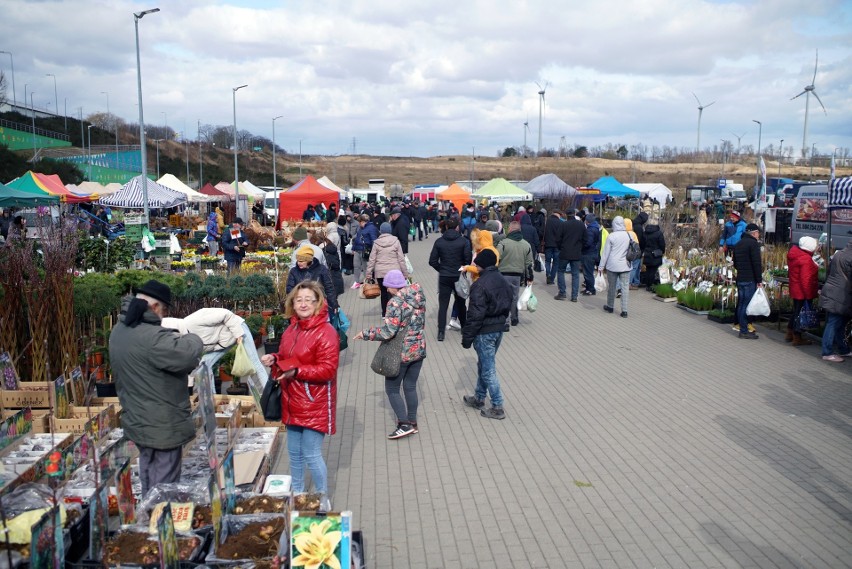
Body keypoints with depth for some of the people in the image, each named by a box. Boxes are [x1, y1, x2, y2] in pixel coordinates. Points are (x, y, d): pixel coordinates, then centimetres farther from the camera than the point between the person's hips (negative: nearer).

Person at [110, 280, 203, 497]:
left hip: (138, 422, 10)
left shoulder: (119, 330, 6)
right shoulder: (151, 336, -28)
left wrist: (176, 338, 5)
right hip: (162, 426, -10)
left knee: (148, 477, 24)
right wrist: (193, 339, -13)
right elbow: (187, 357, -35)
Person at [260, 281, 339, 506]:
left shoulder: (326, 332, -16)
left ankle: (322, 500, 19)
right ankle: (297, 494, 38)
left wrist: (296, 372, -26)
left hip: (314, 406, -8)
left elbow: (327, 369, -21)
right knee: (294, 453, 19)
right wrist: (274, 360, 0)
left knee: (311, 454, 0)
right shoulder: (291, 330, 8)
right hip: (292, 403, 8)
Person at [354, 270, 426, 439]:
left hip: (401, 353, -7)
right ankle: (412, 422, 25)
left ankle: (405, 424, 1)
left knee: (392, 388, 6)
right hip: (419, 348, 7)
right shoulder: (419, 296, 3)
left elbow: (388, 331, -24)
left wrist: (365, 333, -12)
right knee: (410, 386, 18)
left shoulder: (395, 302, -20)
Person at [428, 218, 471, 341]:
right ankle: (464, 327, 30)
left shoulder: (439, 241, -3)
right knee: (460, 303, 17)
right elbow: (468, 260, -12)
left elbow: (432, 261, -3)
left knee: (443, 305, 3)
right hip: (459, 277, 0)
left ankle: (441, 332, -5)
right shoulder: (464, 241, -8)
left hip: (444, 277, 0)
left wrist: (441, 269, 10)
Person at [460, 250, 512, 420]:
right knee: (484, 365, 21)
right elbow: (508, 305, 15)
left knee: (488, 370, 0)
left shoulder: (480, 284, -21)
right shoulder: (502, 280, 6)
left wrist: (467, 337, -13)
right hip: (499, 329, 9)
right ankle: (479, 398, 34)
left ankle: (497, 408, 5)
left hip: (484, 332, -9)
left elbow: (475, 314, -21)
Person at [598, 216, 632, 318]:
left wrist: (601, 266, 1)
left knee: (611, 286, 11)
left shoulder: (611, 236, -9)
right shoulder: (629, 235, -2)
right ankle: (624, 310, -1)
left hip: (612, 265, -2)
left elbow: (606, 253, -5)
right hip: (625, 265, 2)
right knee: (625, 287, 2)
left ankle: (610, 306, 25)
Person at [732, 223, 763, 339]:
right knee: (747, 305, -6)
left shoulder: (738, 244, 16)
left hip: (740, 279, 8)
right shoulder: (753, 243, -11)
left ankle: (742, 328, 18)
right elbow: (757, 263, -15)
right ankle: (744, 331, -3)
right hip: (750, 280, -8)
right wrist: (759, 280, -13)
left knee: (741, 304, 12)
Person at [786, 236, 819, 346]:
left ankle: (790, 334, 31)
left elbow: (790, 273, 19)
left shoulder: (794, 255, 8)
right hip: (803, 291, -10)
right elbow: (805, 279, -26)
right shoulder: (806, 259, -22)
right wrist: (808, 295, -23)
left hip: (795, 290, 10)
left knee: (796, 311, 21)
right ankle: (797, 338, 10)